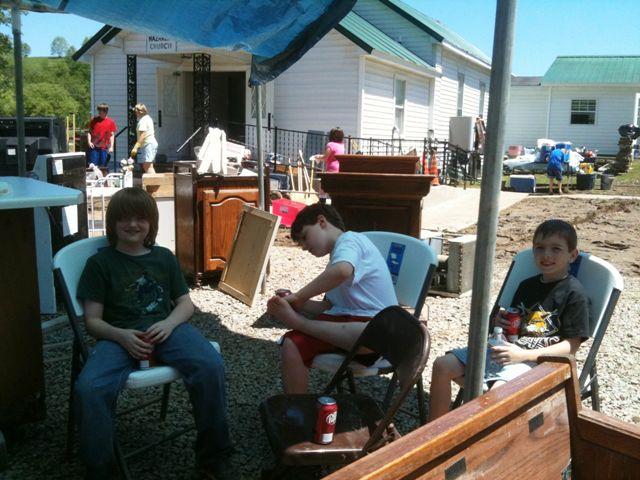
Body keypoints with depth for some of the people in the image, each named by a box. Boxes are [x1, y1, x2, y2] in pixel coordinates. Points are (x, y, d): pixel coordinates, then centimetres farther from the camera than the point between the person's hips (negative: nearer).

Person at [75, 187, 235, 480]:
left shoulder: (164, 257, 19)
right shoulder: (100, 263, 11)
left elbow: (186, 303, 16)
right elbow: (92, 320, 5)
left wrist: (169, 323, -8)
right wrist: (122, 336, -16)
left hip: (166, 326, 2)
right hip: (119, 334, -1)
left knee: (211, 366, -29)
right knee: (89, 387, -33)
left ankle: (214, 456, -9)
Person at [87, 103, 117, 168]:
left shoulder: (111, 122, 3)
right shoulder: (94, 120, 5)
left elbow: (112, 135, 4)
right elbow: (89, 132, 11)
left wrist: (111, 147, -3)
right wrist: (89, 141, -3)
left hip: (104, 148, 0)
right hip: (94, 147, 0)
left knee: (103, 167, 4)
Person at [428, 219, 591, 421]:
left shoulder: (575, 294, -4)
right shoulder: (526, 286, 18)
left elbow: (571, 346, -9)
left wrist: (522, 355, -18)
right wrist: (502, 323, 4)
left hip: (536, 360, -7)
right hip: (506, 348, 7)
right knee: (442, 365, -7)